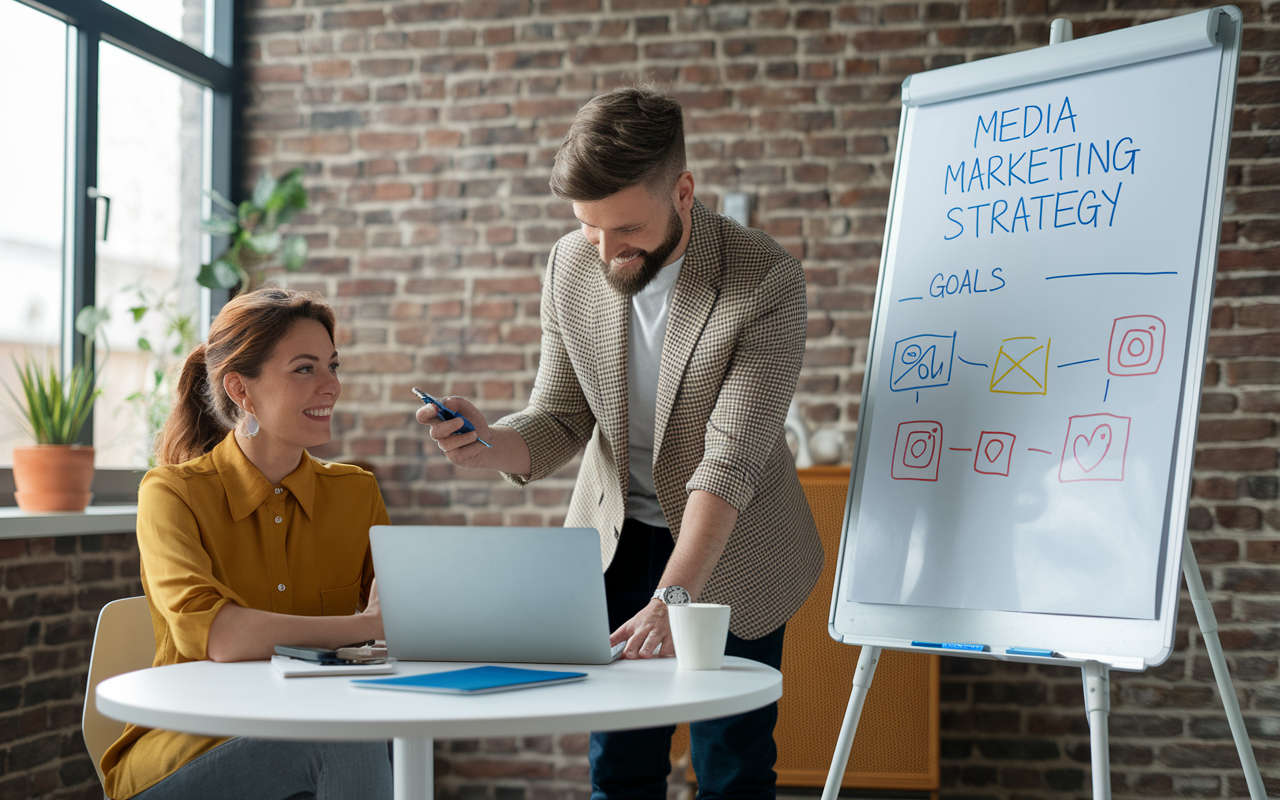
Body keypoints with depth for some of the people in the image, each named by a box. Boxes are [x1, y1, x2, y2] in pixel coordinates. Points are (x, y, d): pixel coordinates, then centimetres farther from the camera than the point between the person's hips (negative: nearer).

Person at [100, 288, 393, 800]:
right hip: (178, 751, -4)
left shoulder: (356, 494, 10)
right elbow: (210, 634, -24)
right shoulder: (172, 493, -6)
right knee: (344, 746, -32)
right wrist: (364, 626, -21)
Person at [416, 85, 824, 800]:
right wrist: (488, 443, -28)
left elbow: (731, 458, -30)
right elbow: (559, 424, -5)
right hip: (617, 536, 4)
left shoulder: (767, 279, -24)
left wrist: (672, 596, -40)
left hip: (731, 551, -3)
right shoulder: (571, 267, -10)